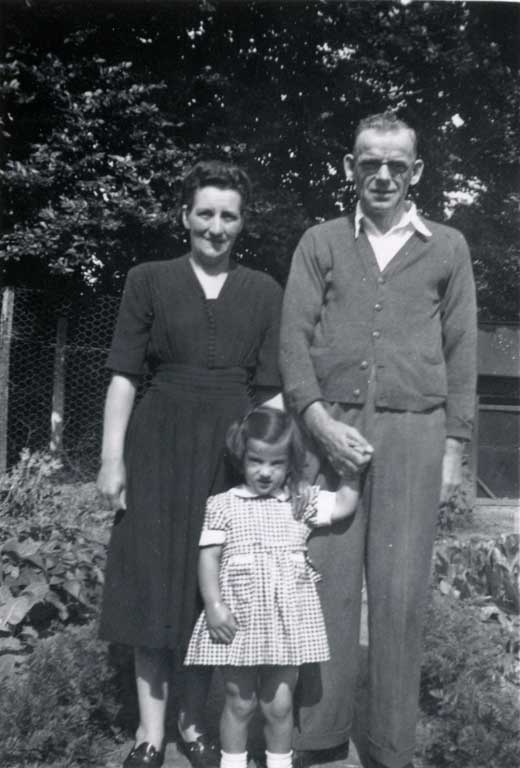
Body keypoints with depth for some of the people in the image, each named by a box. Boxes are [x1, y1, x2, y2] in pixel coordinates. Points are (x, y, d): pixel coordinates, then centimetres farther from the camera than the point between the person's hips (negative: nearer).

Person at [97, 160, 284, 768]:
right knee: (153, 581, 4)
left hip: (233, 449, 1)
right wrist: (111, 456, -6)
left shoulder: (264, 292, 7)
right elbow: (124, 374, 0)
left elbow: (271, 387, 5)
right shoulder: (149, 280, 3)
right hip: (159, 445, -1)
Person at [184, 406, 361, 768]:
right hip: (239, 618, -1)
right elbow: (209, 557, -4)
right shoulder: (223, 504, -2)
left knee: (280, 705, 12)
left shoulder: (301, 502, 4)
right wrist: (214, 605, -12)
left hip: (286, 618, 1)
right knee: (239, 702, 13)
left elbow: (344, 505, -1)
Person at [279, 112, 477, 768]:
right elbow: (294, 337, 3)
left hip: (414, 432, 0)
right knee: (325, 583, 1)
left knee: (400, 591, 3)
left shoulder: (447, 248, 12)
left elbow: (461, 352, 10)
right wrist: (320, 420, -10)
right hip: (329, 426, 0)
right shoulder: (320, 242, 11)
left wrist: (454, 445, 4)